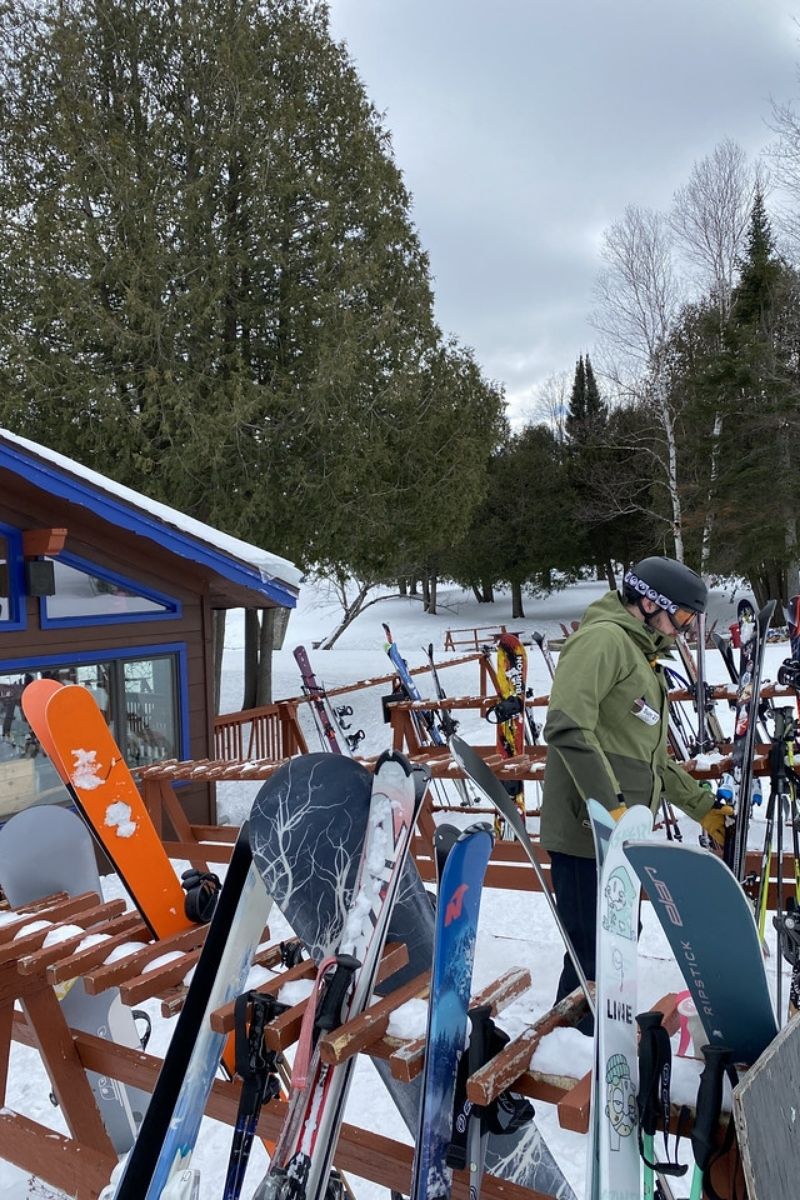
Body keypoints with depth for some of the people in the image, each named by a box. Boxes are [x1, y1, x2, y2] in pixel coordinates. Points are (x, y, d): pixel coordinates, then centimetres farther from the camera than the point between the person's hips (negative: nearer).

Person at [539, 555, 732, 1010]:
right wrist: (611, 807, -25)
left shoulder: (646, 661, 23)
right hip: (589, 834, -10)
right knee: (594, 956, -5)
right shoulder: (604, 639, -10)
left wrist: (704, 807, 26)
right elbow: (568, 728, -23)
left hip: (621, 838, 10)